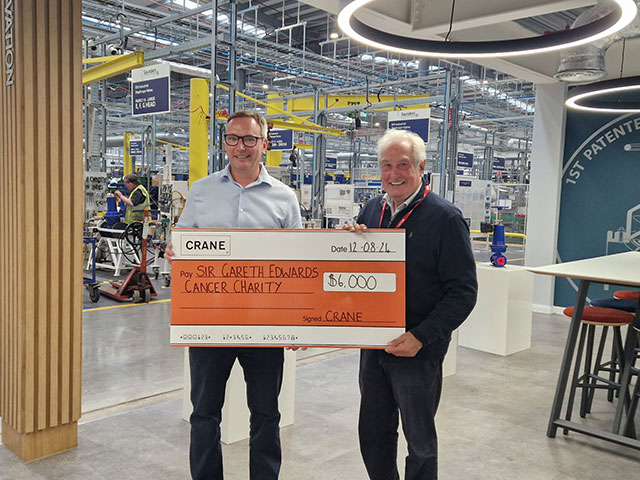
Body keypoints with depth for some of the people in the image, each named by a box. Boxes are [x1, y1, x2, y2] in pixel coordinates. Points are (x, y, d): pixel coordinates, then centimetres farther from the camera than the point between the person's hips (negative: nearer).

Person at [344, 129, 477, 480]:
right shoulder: (372, 210, 6)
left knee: (420, 441, 13)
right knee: (373, 436, 19)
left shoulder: (444, 218, -12)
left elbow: (463, 291, -15)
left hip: (418, 350, -6)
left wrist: (421, 337, -23)